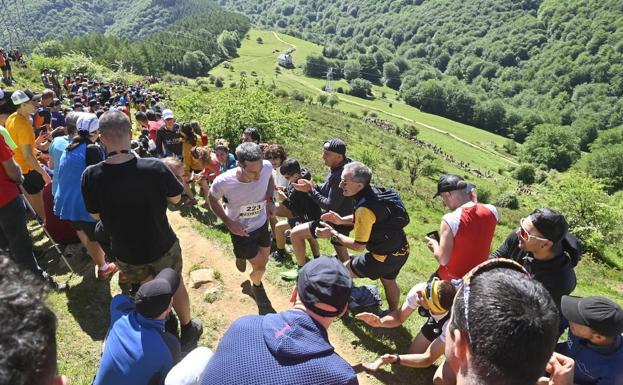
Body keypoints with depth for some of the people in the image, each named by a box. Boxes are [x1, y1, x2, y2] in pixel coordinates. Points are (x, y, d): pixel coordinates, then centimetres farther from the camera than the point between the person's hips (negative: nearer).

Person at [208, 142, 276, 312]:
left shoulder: (267, 167, -28)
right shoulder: (223, 182, -35)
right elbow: (212, 199, -10)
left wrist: (270, 199, -14)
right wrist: (229, 223, -19)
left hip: (262, 224, 4)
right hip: (241, 230, -3)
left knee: (264, 260, 22)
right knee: (260, 267, 5)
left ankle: (242, 255, 56)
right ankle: (257, 286, 41)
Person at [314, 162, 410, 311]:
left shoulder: (365, 208, -30)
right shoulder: (377, 192, -5)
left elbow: (358, 246, -21)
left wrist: (333, 234, -13)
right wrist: (341, 220, 5)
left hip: (384, 257, -8)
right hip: (401, 251, 8)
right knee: (389, 281, 33)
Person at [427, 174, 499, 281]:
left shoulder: (450, 220, -29)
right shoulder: (491, 210, -13)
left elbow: (443, 259, -26)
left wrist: (434, 245, -5)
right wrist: (473, 201, 5)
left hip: (450, 280, -5)